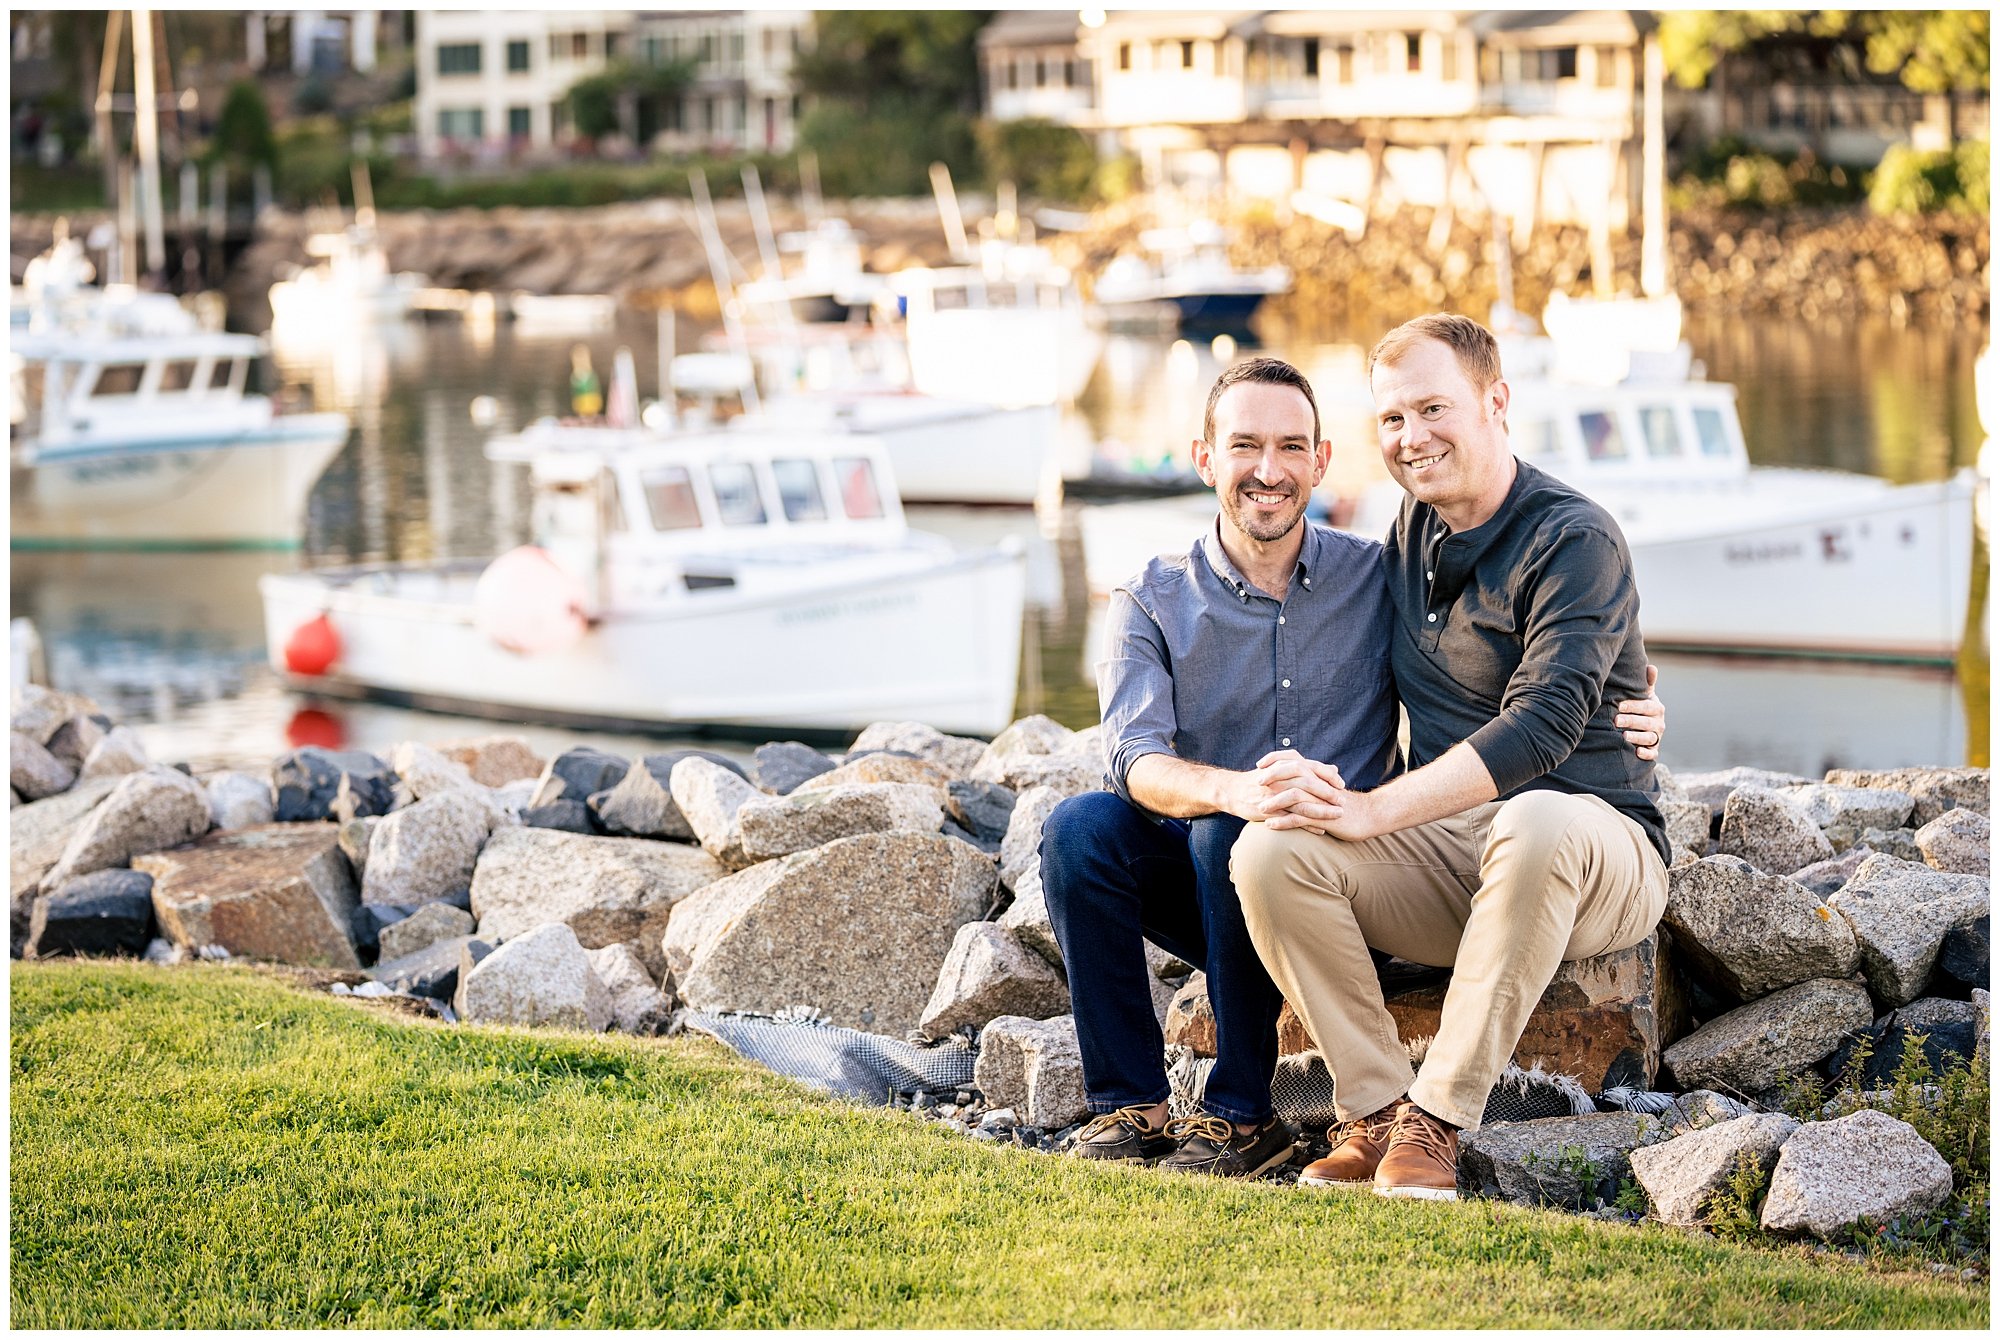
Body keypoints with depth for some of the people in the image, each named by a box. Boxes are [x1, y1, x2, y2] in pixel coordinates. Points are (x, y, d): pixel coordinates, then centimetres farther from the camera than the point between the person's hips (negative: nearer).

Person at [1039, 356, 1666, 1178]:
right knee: (1079, 825, -26)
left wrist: (1620, 707, -10)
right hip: (1204, 893, 2)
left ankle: (1242, 1117, -22)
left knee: (1226, 835, -32)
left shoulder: (1376, 579, 1)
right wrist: (1233, 788, -40)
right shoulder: (1154, 604, 0)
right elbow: (1135, 757, -17)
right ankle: (1129, 1105, -18)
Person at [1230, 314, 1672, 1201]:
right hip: (1442, 854, 6)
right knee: (1272, 848, -20)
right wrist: (1322, 779, 9)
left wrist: (1378, 808, -29)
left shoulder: (1573, 540, -11)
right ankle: (1376, 1110, -18)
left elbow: (1543, 723, -24)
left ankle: (1434, 1121, -31)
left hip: (1596, 853, -6)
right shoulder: (1412, 530, 11)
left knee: (1535, 822, -41)